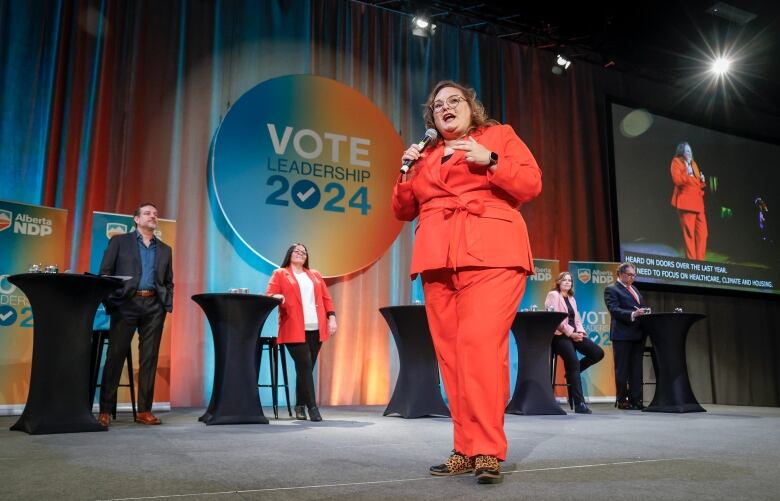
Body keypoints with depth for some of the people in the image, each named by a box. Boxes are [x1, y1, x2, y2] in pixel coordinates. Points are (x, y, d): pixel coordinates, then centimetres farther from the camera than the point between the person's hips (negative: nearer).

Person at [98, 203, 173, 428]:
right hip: (126, 303, -3)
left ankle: (144, 410, 7)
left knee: (149, 358, 2)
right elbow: (105, 273, 4)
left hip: (154, 306, 3)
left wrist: (168, 305, 4)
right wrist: (109, 302, -6)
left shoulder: (165, 249, 19)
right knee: (115, 356, -3)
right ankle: (105, 410, 3)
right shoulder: (119, 241, 10)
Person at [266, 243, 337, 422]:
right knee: (305, 367, -13)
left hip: (315, 329, 4)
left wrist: (331, 317, 5)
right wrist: (277, 297, -25)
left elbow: (326, 298, 18)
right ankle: (312, 406, -10)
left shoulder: (315, 275, 22)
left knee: (306, 368, 7)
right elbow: (269, 296, -2)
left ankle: (300, 405, 18)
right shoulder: (280, 274, 9)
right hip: (295, 330, -4)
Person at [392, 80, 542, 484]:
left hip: (491, 254, -4)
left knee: (480, 343, -18)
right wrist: (407, 172, 6)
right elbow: (403, 210, 22)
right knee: (451, 352, 0)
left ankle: (487, 450, -14)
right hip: (437, 260, 5)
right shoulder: (426, 154, 25)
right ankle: (466, 449, 5)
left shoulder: (499, 135, 15)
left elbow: (531, 184, 4)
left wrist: (490, 160, -9)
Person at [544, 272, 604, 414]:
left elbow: (576, 318, 19)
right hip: (560, 335, -7)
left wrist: (580, 331, -2)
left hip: (574, 334, 8)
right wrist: (570, 333, -15)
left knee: (598, 353, -8)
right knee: (574, 363, -19)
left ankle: (573, 372, 9)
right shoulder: (553, 295, 0)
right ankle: (579, 404, -17)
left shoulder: (571, 298, 23)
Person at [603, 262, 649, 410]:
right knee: (622, 368, 0)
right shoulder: (611, 289, -4)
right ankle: (622, 400, 6)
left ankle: (635, 399, 11)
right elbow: (614, 310, -15)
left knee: (636, 368, 7)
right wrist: (633, 314, -26)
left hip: (638, 334, 7)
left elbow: (642, 308, 22)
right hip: (622, 334, -7)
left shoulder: (634, 289, 22)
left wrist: (646, 313, 0)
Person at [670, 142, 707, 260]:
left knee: (702, 233, 3)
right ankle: (691, 260, -7)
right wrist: (687, 173, -24)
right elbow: (677, 180, -13)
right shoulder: (676, 162, 1)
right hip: (686, 202, -7)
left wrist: (702, 181, 7)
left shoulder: (693, 163, 23)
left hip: (698, 202, 7)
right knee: (689, 233, -9)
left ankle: (700, 259, 7)